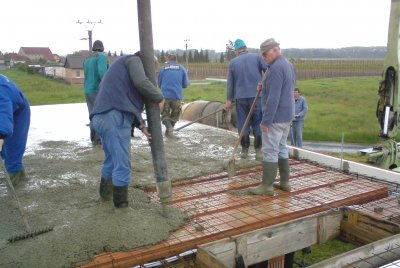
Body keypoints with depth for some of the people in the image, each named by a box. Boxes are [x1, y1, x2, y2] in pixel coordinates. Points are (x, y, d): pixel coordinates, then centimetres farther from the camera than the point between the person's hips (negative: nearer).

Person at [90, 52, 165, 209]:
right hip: (114, 118, -10)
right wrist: (159, 98, 4)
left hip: (102, 118, 10)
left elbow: (129, 105, 26)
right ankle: (121, 206, 9)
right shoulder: (133, 60, 10)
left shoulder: (121, 73, 36)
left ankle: (105, 193, 45)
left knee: (111, 159, 28)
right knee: (122, 164, -1)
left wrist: (142, 127, 15)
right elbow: (141, 83, -12)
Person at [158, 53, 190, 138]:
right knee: (174, 115, 19)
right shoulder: (181, 68, 3)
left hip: (165, 95, -1)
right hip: (177, 96, 1)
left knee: (165, 115, 10)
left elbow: (159, 84, 10)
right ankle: (169, 131, 19)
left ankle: (169, 128, -14)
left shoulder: (163, 68, 2)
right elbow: (186, 84, 3)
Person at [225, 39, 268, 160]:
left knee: (243, 124, 9)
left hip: (240, 97, 1)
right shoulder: (257, 57, 2)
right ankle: (258, 150, 7)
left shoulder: (233, 62, 7)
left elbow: (230, 82, 8)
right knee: (258, 123, 7)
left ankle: (244, 150, 14)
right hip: (257, 95, -1)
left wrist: (229, 100, 12)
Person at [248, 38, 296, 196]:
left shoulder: (276, 68, -19)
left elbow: (273, 98, -24)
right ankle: (285, 182, 23)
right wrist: (264, 88, 8)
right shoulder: (288, 65, 13)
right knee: (281, 148, 16)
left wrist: (265, 120, -21)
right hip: (287, 115, 10)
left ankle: (267, 186, 3)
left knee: (270, 151, -3)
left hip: (275, 117, -10)